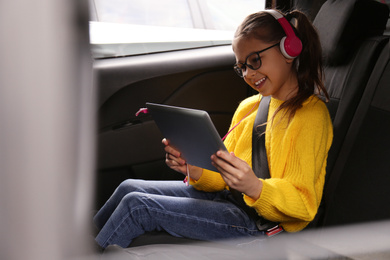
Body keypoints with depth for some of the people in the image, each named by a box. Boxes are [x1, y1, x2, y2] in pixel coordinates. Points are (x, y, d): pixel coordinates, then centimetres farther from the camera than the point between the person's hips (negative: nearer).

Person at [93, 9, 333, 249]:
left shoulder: (312, 115, -13)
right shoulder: (248, 107, 11)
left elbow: (303, 205, -18)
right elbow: (224, 177, 11)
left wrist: (254, 187, -35)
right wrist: (195, 170, -10)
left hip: (258, 222, -8)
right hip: (227, 196, 8)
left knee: (137, 207, -13)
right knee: (130, 188, 3)